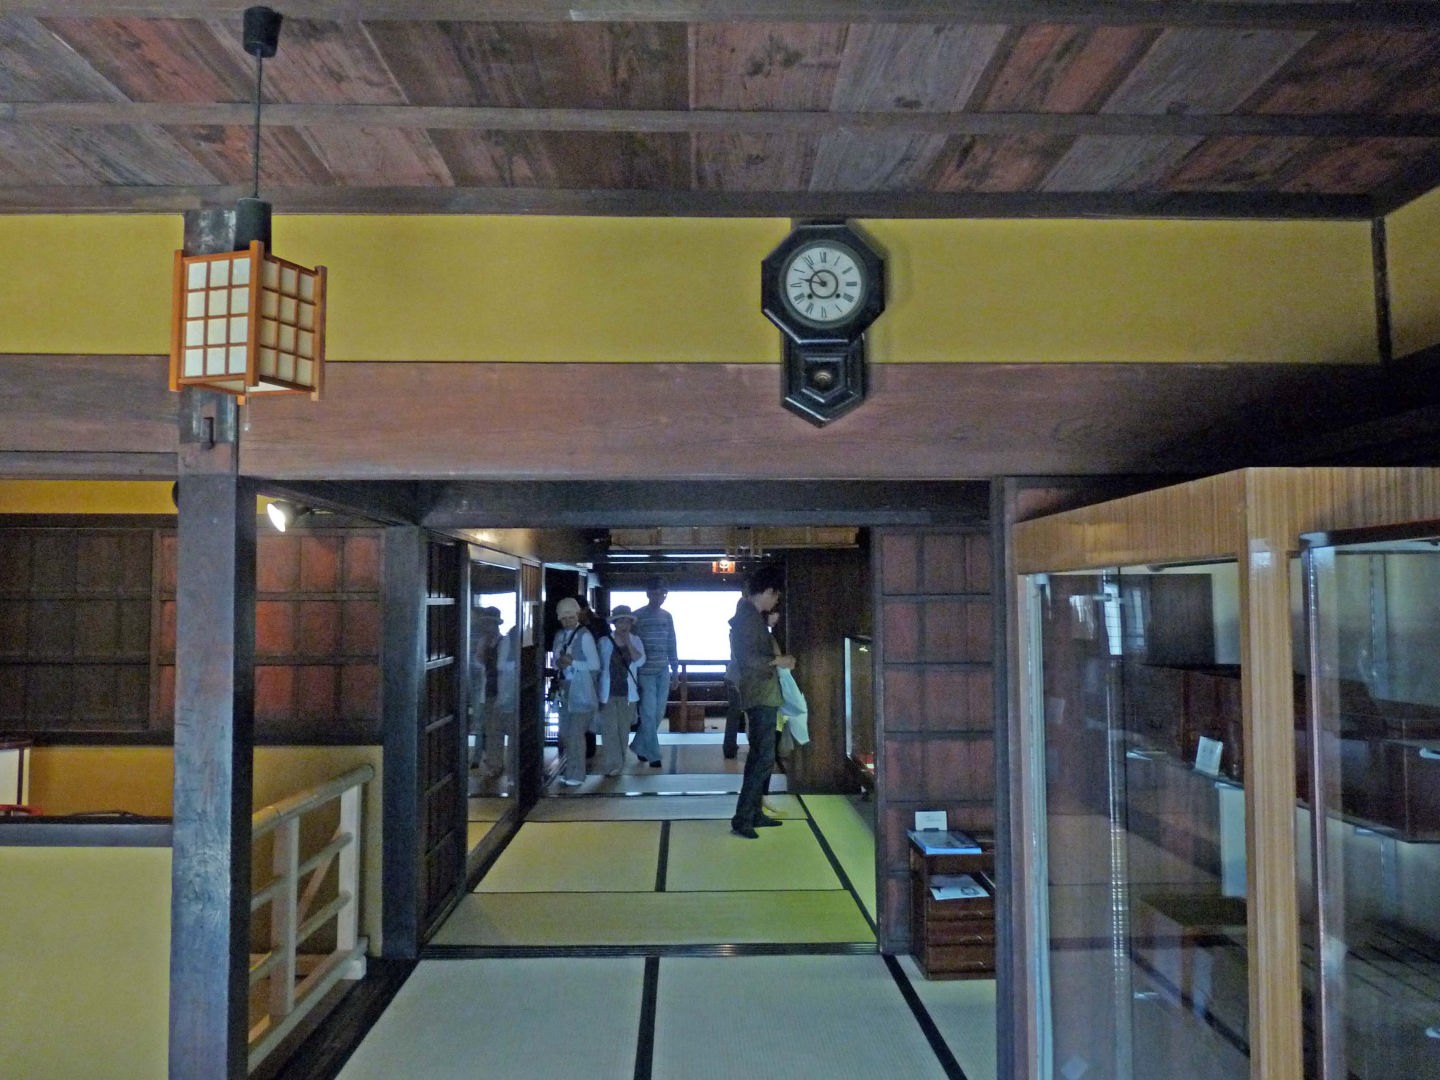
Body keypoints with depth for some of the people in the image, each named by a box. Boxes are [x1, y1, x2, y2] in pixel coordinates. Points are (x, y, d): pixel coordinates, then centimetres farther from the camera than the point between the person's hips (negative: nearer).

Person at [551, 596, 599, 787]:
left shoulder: (584, 636, -9)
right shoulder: (559, 635, 10)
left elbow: (595, 665, -10)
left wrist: (572, 662, -19)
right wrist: (559, 664, -4)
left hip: (580, 690, -7)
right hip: (564, 688, 7)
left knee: (576, 733, -4)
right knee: (565, 733, 12)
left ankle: (576, 775, 6)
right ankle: (569, 770, 25)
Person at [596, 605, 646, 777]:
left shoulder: (635, 641, 3)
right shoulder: (604, 641, -2)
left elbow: (640, 661, -12)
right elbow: (598, 667, 3)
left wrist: (628, 643, -18)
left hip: (627, 693, 2)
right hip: (608, 692, -2)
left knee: (623, 730, 10)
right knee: (609, 729, -6)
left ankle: (618, 764, 21)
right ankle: (612, 765, -3)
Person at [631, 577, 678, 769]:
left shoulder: (667, 616, 10)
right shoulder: (637, 616, -4)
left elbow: (672, 645, 14)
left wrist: (675, 669, 11)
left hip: (663, 672, 5)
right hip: (645, 672, -5)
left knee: (658, 714, 8)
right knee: (649, 715, -3)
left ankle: (639, 746, 24)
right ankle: (653, 755, 4)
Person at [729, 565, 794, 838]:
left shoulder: (752, 615, 15)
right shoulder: (748, 617, -17)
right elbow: (749, 657, -25)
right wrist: (779, 661, -15)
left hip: (762, 695, 11)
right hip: (761, 696, -11)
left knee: (759, 755, 15)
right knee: (764, 757, -10)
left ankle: (755, 812, 22)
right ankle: (742, 818, -9)